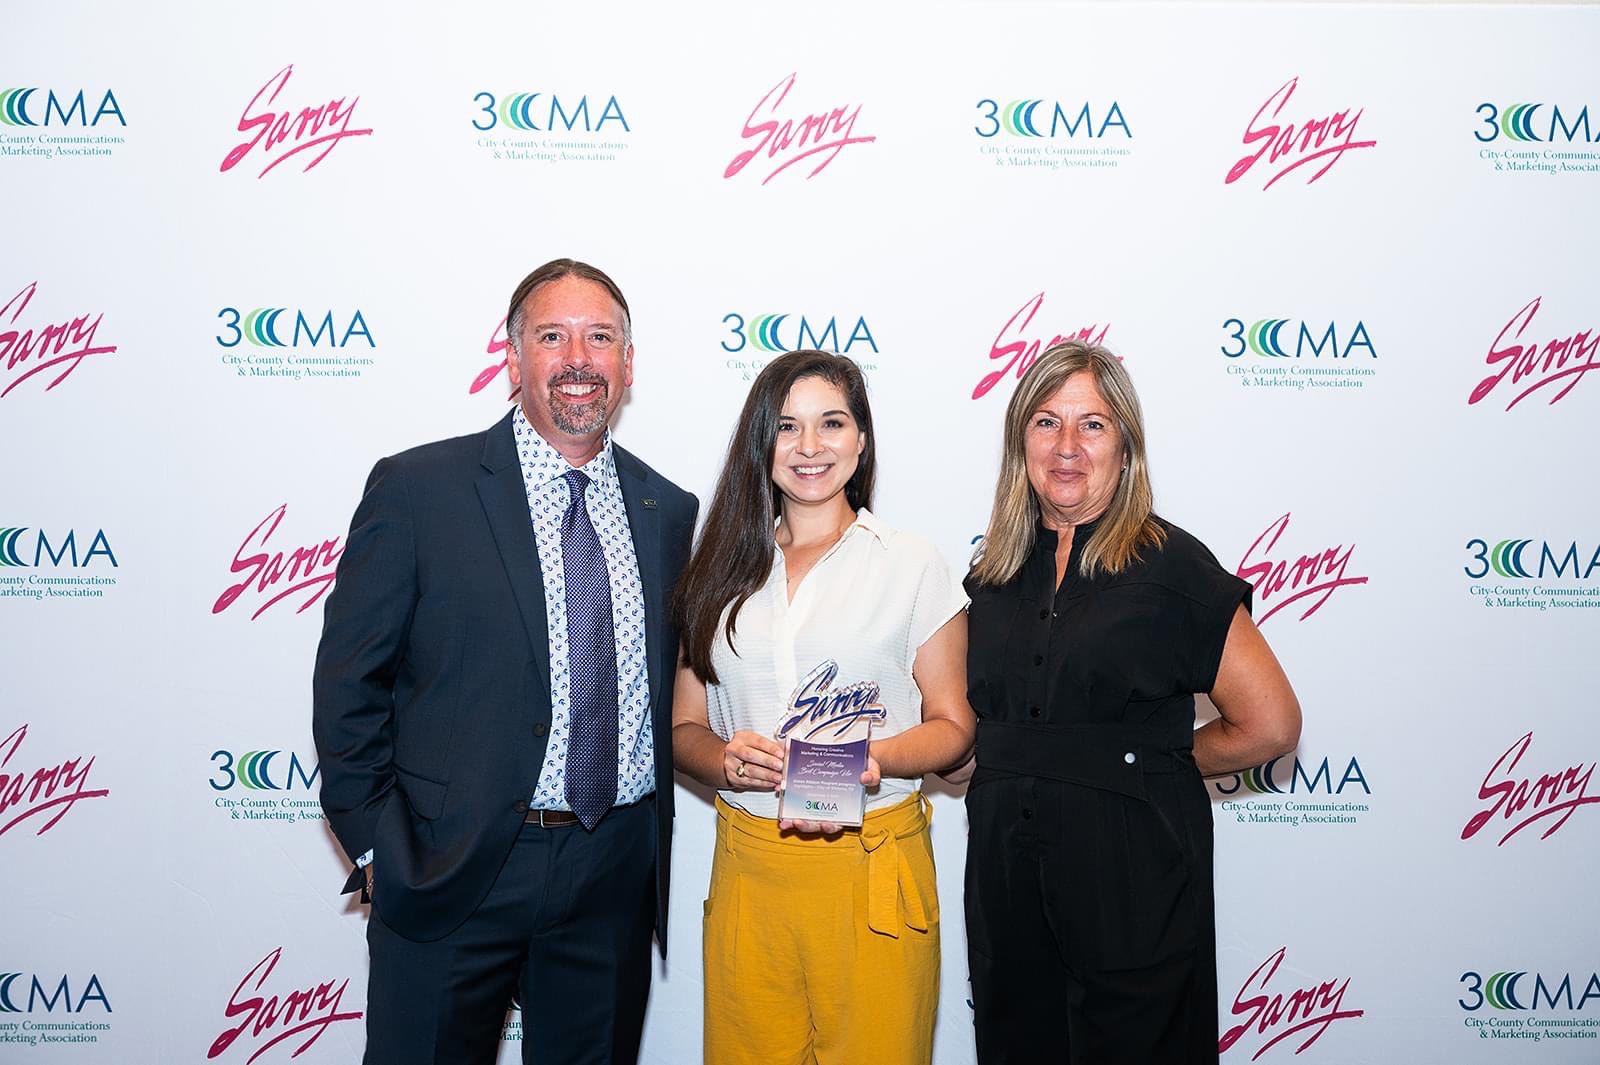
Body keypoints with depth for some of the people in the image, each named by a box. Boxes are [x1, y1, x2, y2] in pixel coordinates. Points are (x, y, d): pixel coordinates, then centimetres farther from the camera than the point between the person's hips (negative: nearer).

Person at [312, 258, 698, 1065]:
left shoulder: (667, 510, 5)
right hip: (452, 874, -3)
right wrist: (376, 848, -6)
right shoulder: (417, 489, -7)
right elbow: (348, 682, -5)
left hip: (616, 875, 4)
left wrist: (648, 842, 7)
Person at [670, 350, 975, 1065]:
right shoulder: (723, 571, 8)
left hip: (874, 869, -2)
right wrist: (727, 759, -13)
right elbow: (684, 726, 9)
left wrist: (876, 757, -18)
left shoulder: (913, 564, 1)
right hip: (746, 868, 2)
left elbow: (953, 725, 2)